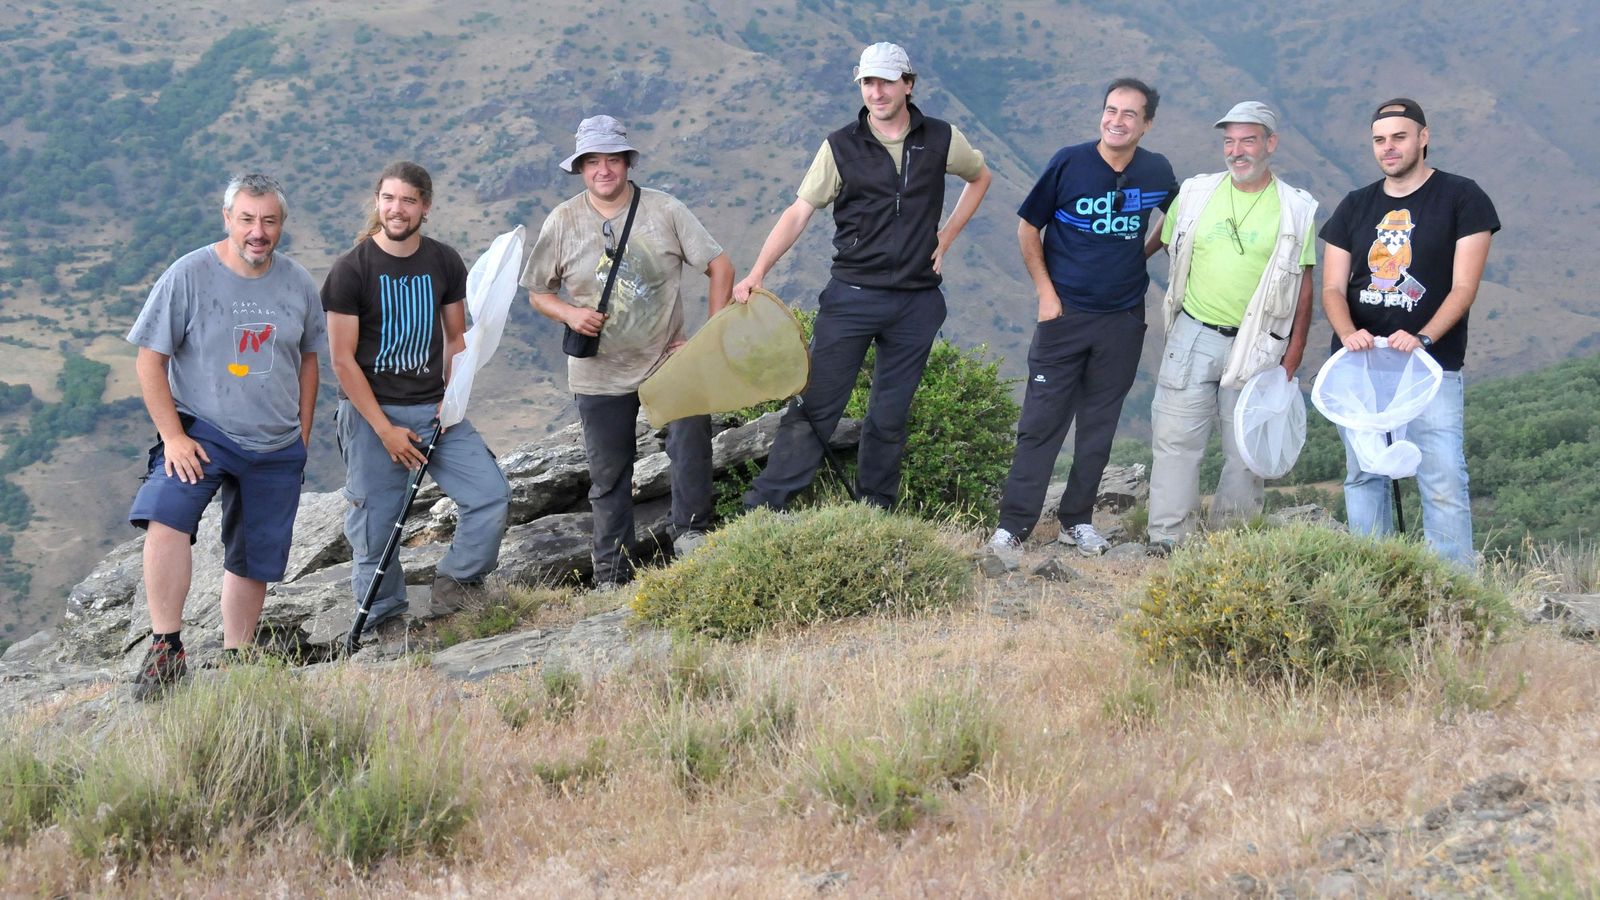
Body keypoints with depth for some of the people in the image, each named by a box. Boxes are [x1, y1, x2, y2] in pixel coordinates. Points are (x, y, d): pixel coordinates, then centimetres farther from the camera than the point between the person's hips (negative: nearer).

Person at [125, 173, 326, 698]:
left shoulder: (297, 283, 3)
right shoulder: (188, 276, -9)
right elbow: (149, 361, -7)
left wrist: (302, 437, 12)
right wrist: (173, 437, -13)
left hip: (277, 447, 4)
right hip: (202, 432, -4)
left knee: (255, 560, 9)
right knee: (166, 518, -28)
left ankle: (234, 661, 24)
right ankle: (166, 649, -22)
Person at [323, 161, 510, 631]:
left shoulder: (445, 262, 4)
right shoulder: (351, 269, -9)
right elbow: (342, 359, -9)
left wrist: (452, 396, -4)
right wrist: (385, 429, -13)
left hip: (435, 407, 4)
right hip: (370, 413, -4)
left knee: (491, 495, -9)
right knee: (375, 524, 0)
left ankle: (457, 584, 11)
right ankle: (380, 619, 18)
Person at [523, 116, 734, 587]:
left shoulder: (664, 210, -5)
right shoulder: (562, 222, -2)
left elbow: (719, 266, -3)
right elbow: (537, 293, 6)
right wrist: (570, 314, -15)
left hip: (666, 359, -1)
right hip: (599, 372, 1)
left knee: (692, 429, -25)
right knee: (608, 477, 8)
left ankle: (691, 533, -8)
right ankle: (612, 575, 21)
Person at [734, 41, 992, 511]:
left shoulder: (942, 140, 1)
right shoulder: (841, 147, -4)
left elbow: (980, 178, 21)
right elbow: (799, 212, -9)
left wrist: (947, 235, 10)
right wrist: (758, 271, -21)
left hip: (917, 303, 2)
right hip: (852, 296, -2)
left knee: (890, 418, 9)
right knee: (815, 406, -6)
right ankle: (761, 510, -5)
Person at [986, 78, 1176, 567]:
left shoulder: (1157, 172, -2)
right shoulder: (1069, 163, -9)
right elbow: (1029, 226, 0)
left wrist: (1142, 254, 10)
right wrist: (1045, 290, -5)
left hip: (1123, 320, 3)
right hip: (1065, 313, -3)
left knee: (1099, 425, 11)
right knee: (1041, 421, -4)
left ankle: (1077, 521, 23)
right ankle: (1012, 526, 1)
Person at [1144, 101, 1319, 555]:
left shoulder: (1296, 210, 0)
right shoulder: (1196, 193, 4)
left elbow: (1303, 289, 1)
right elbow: (1159, 242, 19)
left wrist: (1292, 360, -2)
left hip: (1257, 346, -1)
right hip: (1193, 335, 1)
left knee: (1247, 450, 4)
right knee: (1176, 439, -1)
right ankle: (1167, 541, 6)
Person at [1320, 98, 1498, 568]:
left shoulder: (1462, 198, 0)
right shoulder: (1355, 206, 12)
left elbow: (1463, 288, -6)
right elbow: (1332, 288, 7)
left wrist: (1423, 339, -21)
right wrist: (1349, 333, -14)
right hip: (1357, 363, 4)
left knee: (1443, 479, -11)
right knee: (1363, 475, 8)